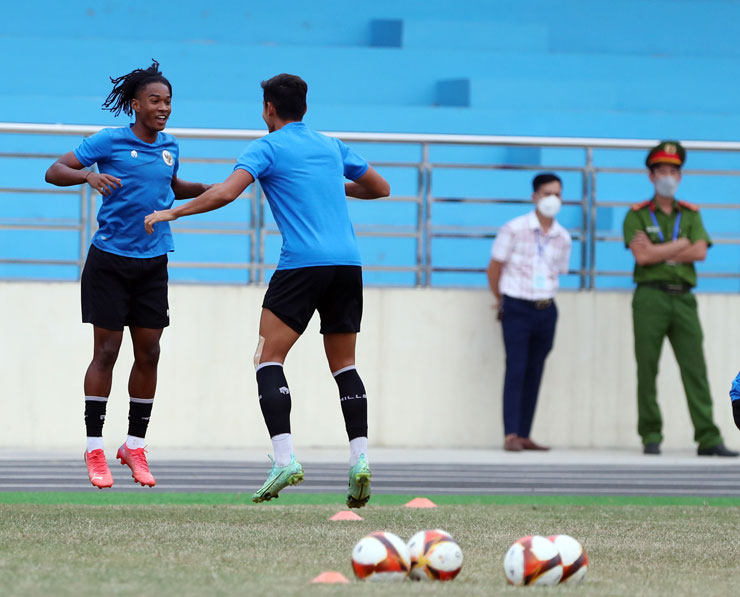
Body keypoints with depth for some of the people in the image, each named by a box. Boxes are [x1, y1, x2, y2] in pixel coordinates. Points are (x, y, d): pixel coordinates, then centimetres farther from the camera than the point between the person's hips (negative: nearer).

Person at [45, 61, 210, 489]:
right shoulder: (110, 142, -8)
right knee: (106, 350, -5)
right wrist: (88, 175, -27)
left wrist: (209, 189, 12)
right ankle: (95, 449, 1)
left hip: (152, 262, 5)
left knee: (148, 352, 3)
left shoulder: (169, 147, 8)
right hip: (110, 260, -5)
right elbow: (54, 172, -8)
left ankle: (135, 445, 14)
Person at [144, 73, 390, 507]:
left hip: (302, 263, -5)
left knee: (269, 360, -3)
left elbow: (224, 193, -11)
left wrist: (171, 212, -1)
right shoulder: (332, 147, 19)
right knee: (344, 366, 13)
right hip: (348, 263, 6)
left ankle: (285, 459, -19)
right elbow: (381, 187, 29)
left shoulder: (268, 148, 3)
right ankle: (360, 460, -1)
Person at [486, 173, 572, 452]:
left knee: (534, 373, 6)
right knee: (516, 370, -11)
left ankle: (524, 435, 10)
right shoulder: (514, 229, -6)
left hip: (546, 310, 5)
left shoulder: (563, 238, 7)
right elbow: (494, 268, 2)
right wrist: (501, 300, 12)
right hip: (517, 309, -5)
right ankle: (510, 435, -15)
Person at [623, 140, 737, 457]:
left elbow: (700, 252, -2)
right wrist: (681, 244, -4)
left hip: (683, 298, 2)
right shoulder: (637, 215, 5)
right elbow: (642, 256, -9)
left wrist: (658, 251, -7)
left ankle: (708, 439, -9)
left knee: (695, 369, -5)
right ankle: (650, 437, 6)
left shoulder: (690, 214, 14)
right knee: (647, 370, -1)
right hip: (650, 297, -2)